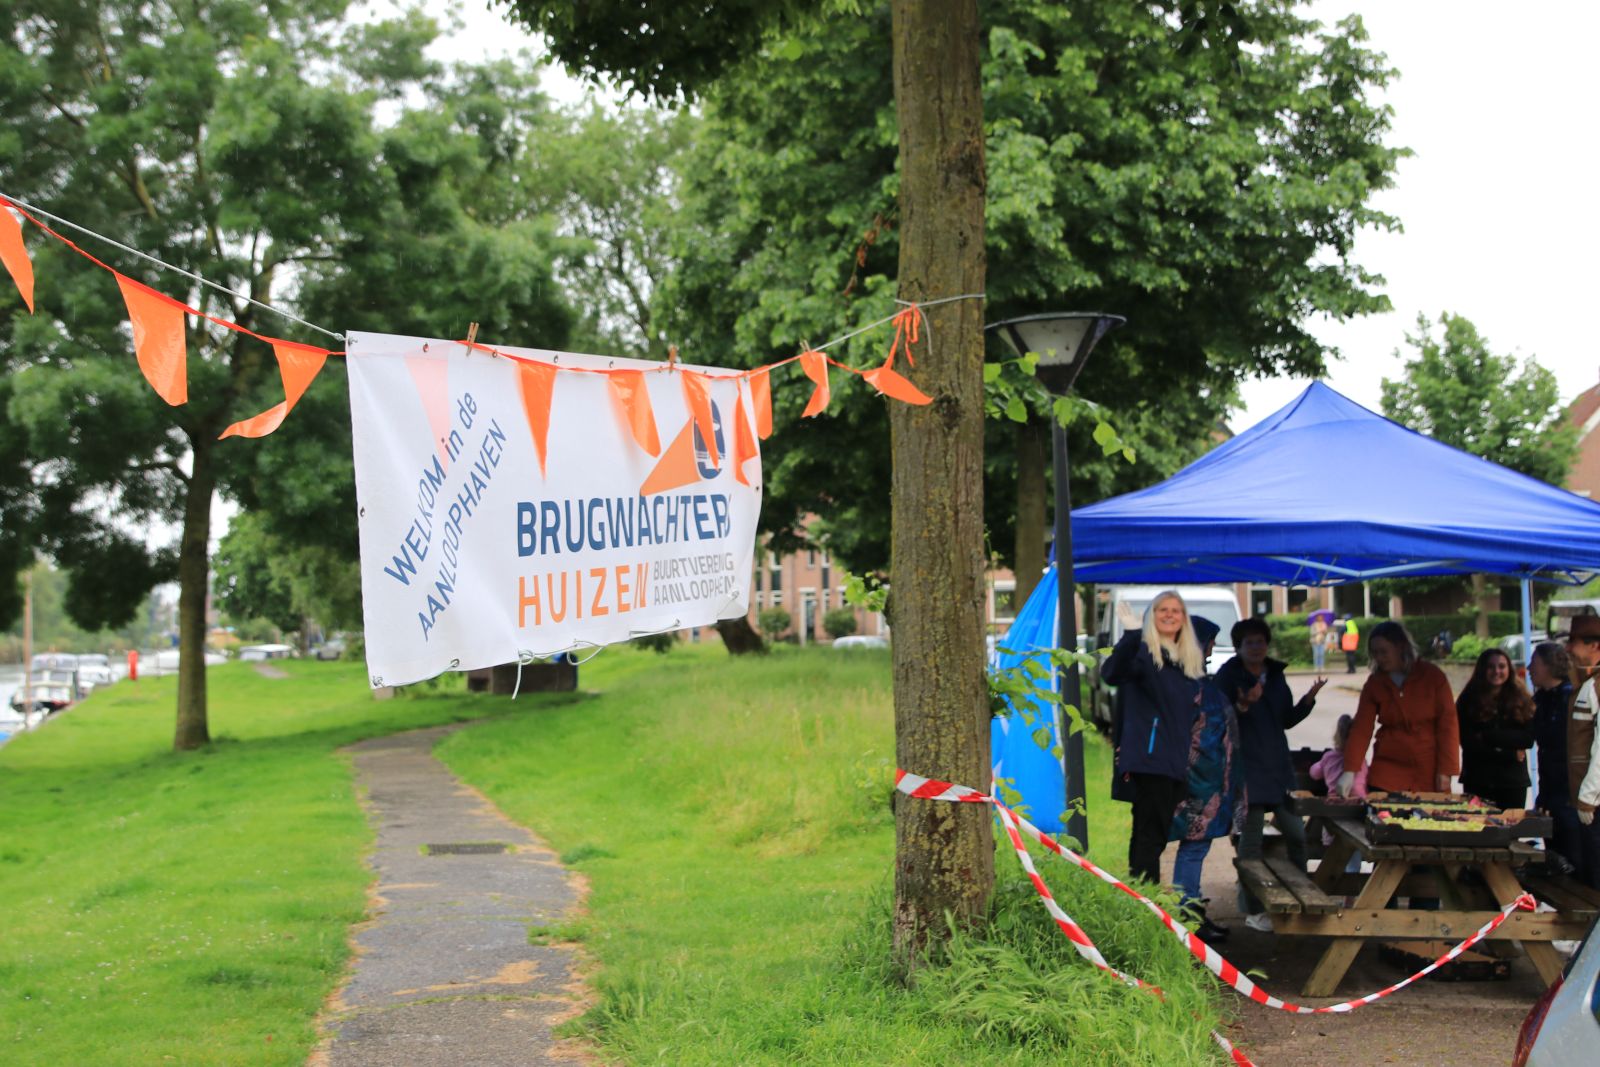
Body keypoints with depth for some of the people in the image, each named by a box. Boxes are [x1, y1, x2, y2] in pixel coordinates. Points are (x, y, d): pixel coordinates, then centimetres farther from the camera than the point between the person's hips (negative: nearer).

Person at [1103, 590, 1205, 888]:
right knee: (1151, 831, -11)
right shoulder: (1143, 651, -6)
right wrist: (1131, 635, -40)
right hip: (1147, 756, -7)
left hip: (1177, 760, 7)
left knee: (1151, 831, 11)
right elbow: (1111, 673, -27)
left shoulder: (1192, 659, 17)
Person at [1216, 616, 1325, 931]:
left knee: (1296, 832, 7)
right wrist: (1242, 705, -28)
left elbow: (1286, 720, 19)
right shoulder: (1228, 675, -6)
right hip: (1247, 767, -6)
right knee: (1251, 838, -3)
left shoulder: (1275, 675, 13)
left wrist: (1308, 700, 4)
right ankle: (1252, 910, 5)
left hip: (1279, 766, 6)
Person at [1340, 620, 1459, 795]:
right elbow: (1361, 729, -4)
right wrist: (1349, 770, -15)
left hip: (1430, 772, -1)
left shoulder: (1432, 676, -3)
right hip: (1388, 770, 2)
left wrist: (1446, 770, -8)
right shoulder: (1374, 684, 2)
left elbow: (1447, 723, -3)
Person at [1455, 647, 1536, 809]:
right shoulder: (1469, 699, 1)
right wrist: (1509, 754, -9)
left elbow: (1528, 738, -2)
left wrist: (1488, 736, -12)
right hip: (1477, 779, -2)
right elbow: (1467, 741, -6)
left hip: (1513, 781, 2)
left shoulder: (1521, 700, 7)